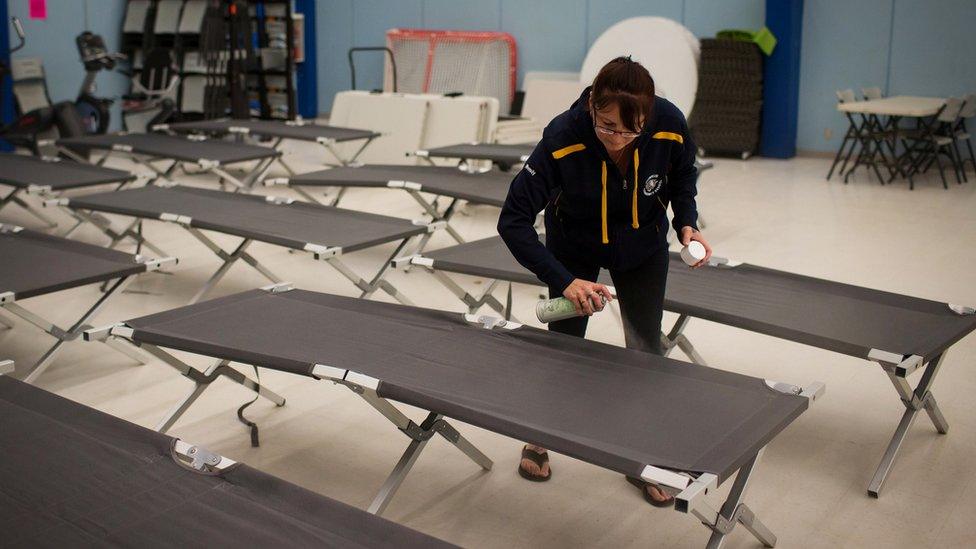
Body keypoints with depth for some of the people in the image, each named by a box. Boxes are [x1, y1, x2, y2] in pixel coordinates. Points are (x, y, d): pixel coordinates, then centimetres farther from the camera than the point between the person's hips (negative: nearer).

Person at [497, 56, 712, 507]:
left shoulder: (669, 126, -31)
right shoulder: (563, 139, -39)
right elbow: (513, 221, -34)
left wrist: (687, 223, -20)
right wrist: (565, 281, -41)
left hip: (644, 247, 2)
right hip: (576, 246, -1)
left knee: (645, 350, 2)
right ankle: (539, 438, 32)